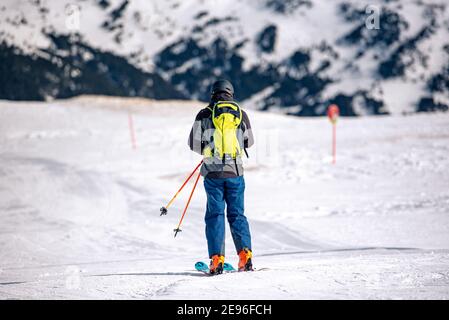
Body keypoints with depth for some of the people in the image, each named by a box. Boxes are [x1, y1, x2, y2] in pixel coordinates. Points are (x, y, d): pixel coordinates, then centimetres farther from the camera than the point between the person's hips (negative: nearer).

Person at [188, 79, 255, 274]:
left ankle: (217, 258, -6)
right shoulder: (241, 114, 5)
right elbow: (249, 142, 15)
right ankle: (245, 253, -2)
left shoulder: (204, 115, 0)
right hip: (235, 171, 1)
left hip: (213, 172, -1)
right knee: (237, 213, 10)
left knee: (215, 214, 3)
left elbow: (193, 143, 0)